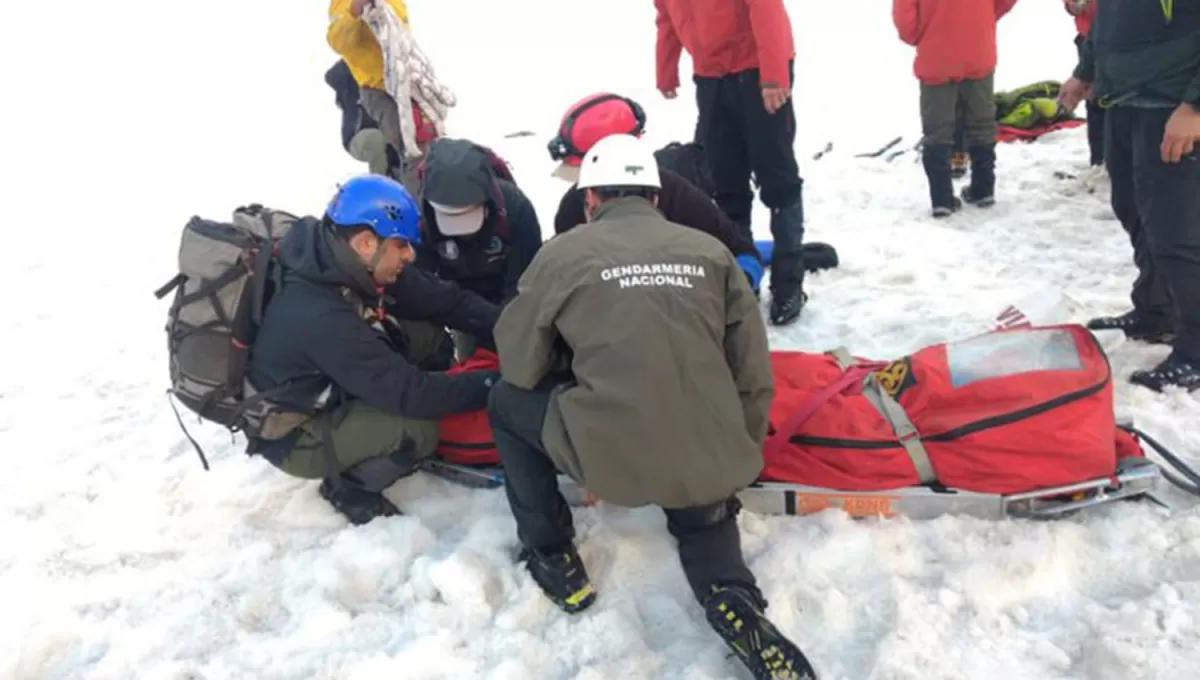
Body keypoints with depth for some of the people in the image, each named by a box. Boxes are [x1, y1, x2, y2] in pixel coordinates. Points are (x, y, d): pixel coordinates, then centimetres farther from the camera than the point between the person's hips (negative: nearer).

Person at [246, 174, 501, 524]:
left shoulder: (351, 266, -14)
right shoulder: (319, 317, -37)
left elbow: (438, 298, -9)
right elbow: (407, 392, -34)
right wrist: (492, 384, -28)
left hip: (326, 388, 8)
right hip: (292, 434, -8)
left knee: (429, 335, -5)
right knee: (417, 428, -27)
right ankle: (349, 488, 1)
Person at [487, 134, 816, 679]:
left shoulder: (563, 251, 3)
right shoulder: (711, 250, 9)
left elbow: (520, 366, 11)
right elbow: (754, 378, 9)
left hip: (611, 459, -3)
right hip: (712, 468, 4)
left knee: (506, 401, 23)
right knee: (700, 517, 38)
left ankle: (552, 556, 27)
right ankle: (730, 598, 9)